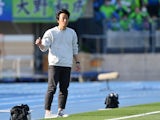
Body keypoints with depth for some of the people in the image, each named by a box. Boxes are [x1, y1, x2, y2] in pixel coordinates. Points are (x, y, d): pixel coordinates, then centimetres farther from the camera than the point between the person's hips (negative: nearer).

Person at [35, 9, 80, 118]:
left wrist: (77, 62, 15)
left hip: (67, 65, 4)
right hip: (54, 64, -4)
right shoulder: (51, 32, 1)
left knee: (64, 88, 3)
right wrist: (40, 44, -25)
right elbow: (44, 48, -3)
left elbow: (75, 49, 21)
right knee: (52, 88, -10)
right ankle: (47, 112, -10)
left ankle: (61, 111, 8)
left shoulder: (72, 33, 14)